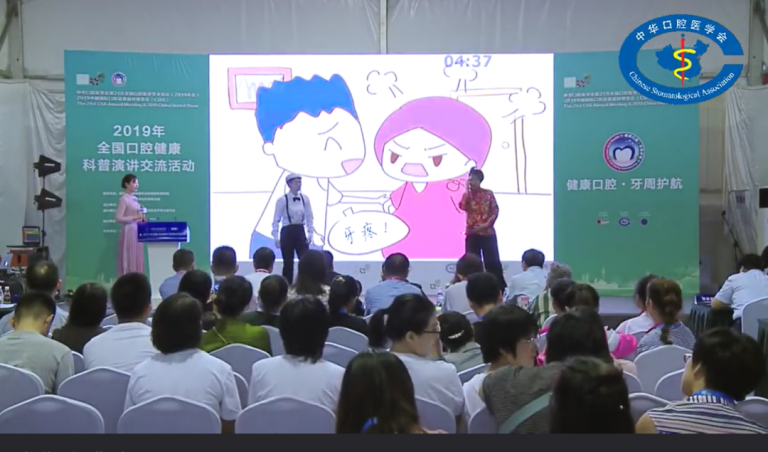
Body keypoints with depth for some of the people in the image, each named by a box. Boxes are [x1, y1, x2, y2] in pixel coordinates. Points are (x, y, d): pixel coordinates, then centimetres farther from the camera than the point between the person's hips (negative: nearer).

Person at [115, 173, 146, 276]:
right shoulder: (124, 199, -10)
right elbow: (118, 218, -17)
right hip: (129, 232, -8)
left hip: (137, 231, 8)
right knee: (129, 259, -5)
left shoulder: (134, 199, 14)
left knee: (137, 260, 9)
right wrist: (135, 217, -21)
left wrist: (141, 219, 8)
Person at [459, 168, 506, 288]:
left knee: (492, 261, -3)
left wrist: (487, 225, -13)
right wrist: (467, 191, -8)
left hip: (488, 232, -2)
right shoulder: (466, 195, 8)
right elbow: (462, 207, -11)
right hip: (471, 233, 3)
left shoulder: (488, 193, 1)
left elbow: (495, 211, -2)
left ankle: (501, 288, 4)